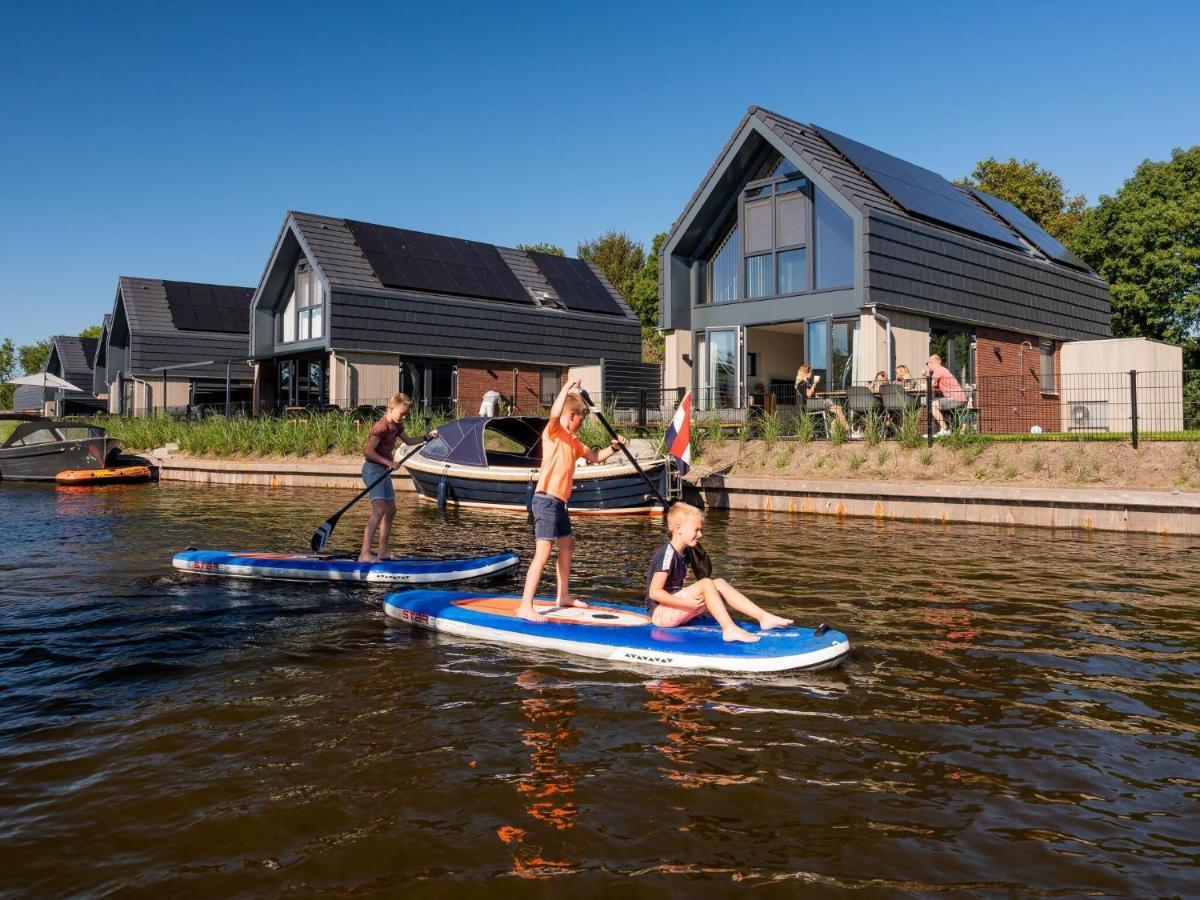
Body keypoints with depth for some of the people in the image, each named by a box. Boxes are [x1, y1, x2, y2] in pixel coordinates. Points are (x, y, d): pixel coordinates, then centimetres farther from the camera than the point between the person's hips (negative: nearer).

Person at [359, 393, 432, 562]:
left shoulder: (396, 426, 11)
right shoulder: (382, 426, -18)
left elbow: (408, 441, 28)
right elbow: (368, 451, -23)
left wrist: (427, 437, 18)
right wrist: (388, 462, -23)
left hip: (384, 471, 10)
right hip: (373, 469, -10)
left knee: (391, 510, 13)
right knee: (379, 511, -20)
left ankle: (383, 551, 21)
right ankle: (365, 554, -23)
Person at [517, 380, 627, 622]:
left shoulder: (573, 441, 18)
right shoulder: (552, 432, -7)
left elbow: (595, 457, 27)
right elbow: (554, 414, -30)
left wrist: (612, 448, 11)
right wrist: (567, 388, -26)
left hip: (559, 502, 10)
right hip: (546, 499, -10)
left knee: (567, 545, 21)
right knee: (544, 552, -17)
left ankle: (563, 596, 36)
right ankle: (525, 606, -20)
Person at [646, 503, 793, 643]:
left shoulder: (684, 553, 12)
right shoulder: (667, 554, -17)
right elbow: (654, 592, -23)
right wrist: (688, 603, -25)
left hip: (673, 611, 9)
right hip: (660, 612, -9)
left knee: (719, 583, -2)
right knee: (706, 584, -24)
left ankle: (764, 617, -9)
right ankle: (729, 629, -33)